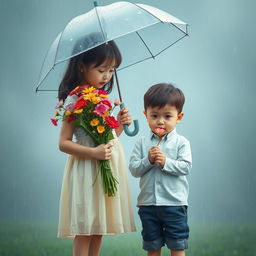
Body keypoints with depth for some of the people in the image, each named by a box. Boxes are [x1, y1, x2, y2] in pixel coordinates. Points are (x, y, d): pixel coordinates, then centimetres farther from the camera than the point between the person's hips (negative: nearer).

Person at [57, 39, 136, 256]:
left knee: (99, 229, 11)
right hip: (88, 170, -7)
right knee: (84, 232, -3)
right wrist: (94, 153, -25)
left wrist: (120, 124, 1)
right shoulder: (74, 100, -12)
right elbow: (64, 143, -15)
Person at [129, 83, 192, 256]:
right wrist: (148, 160, -18)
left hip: (174, 203, -2)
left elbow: (186, 167, -12)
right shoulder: (142, 143, 3)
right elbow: (134, 169, -2)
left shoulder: (181, 142, -3)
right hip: (148, 203, 3)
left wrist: (165, 162, -23)